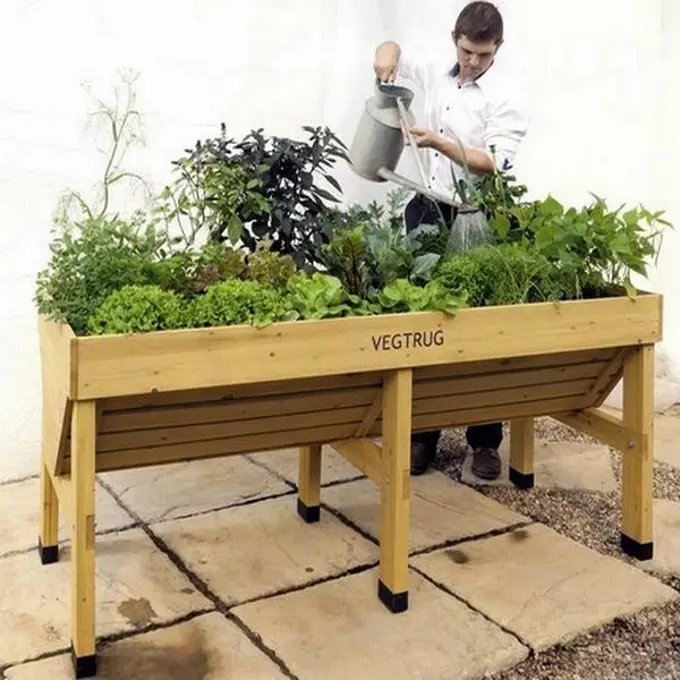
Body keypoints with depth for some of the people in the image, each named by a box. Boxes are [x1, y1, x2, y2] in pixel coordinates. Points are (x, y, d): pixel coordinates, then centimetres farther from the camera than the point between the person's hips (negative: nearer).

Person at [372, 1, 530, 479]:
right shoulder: (434, 74, 10)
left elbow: (492, 164, -14)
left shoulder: (503, 99, -5)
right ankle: (422, 432, 14)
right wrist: (387, 56, -2)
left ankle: (486, 441, 8)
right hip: (426, 210, 5)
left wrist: (439, 143, -25)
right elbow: (392, 50, 23)